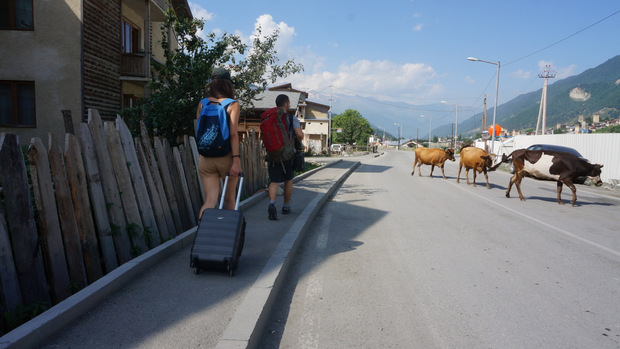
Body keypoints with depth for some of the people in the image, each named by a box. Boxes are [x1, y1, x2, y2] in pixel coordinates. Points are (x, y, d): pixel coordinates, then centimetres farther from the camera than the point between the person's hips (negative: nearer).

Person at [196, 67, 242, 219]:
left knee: (210, 200, 2)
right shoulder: (232, 104, -6)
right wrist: (236, 160, -17)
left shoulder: (202, 104, 5)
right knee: (229, 197, 18)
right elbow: (233, 134, -15)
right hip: (226, 157, -2)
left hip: (206, 159, 2)